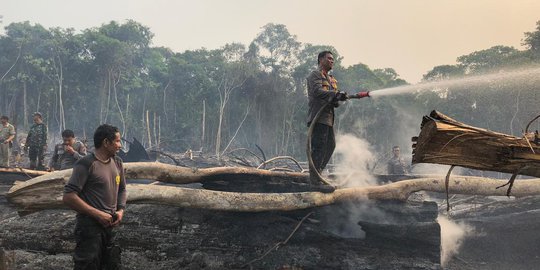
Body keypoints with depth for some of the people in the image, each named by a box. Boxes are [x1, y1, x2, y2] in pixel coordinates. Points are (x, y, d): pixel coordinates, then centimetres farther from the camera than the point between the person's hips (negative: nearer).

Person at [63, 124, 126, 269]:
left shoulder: (117, 162, 8)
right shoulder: (86, 164, -15)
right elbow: (68, 197, -19)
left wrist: (121, 210, 3)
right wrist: (98, 214, -20)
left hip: (109, 226, 8)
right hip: (89, 226, -7)